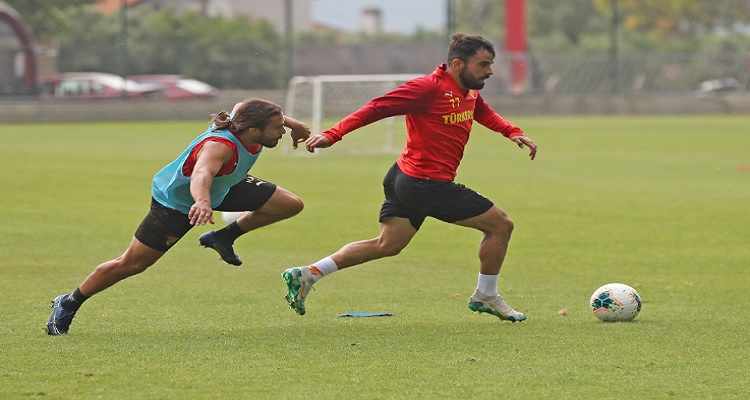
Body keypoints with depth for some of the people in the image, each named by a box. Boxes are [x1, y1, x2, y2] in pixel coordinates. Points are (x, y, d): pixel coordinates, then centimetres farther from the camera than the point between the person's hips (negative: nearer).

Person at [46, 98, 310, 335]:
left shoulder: (243, 116, -20)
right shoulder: (219, 146, -44)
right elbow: (201, 174, -65)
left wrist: (290, 122, 17)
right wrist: (202, 202, -86)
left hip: (224, 189, 8)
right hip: (175, 201, -8)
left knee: (291, 205, -1)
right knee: (132, 264, -4)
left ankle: (223, 238, 16)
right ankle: (67, 306, 16)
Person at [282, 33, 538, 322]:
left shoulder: (469, 93, 10)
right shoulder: (428, 88, -18)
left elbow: (486, 114, 33)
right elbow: (377, 108, -20)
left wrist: (513, 133, 16)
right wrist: (333, 135, -26)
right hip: (428, 185, -10)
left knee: (387, 245, 15)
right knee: (500, 225, 1)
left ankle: (306, 275, 12)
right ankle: (485, 297, 18)